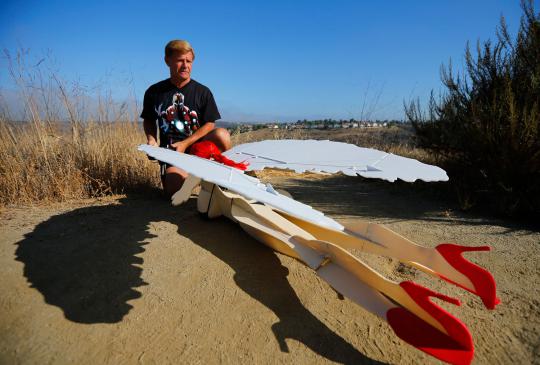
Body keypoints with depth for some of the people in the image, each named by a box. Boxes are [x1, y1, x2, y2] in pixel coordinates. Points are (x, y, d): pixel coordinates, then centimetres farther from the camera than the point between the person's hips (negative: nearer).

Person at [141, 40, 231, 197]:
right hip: (170, 150, 1)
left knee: (221, 134, -33)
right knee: (175, 190, -26)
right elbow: (149, 121, 18)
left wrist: (185, 144, -12)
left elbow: (209, 124, -2)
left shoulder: (202, 92, 0)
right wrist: (151, 139, -3)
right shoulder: (154, 92, 5)